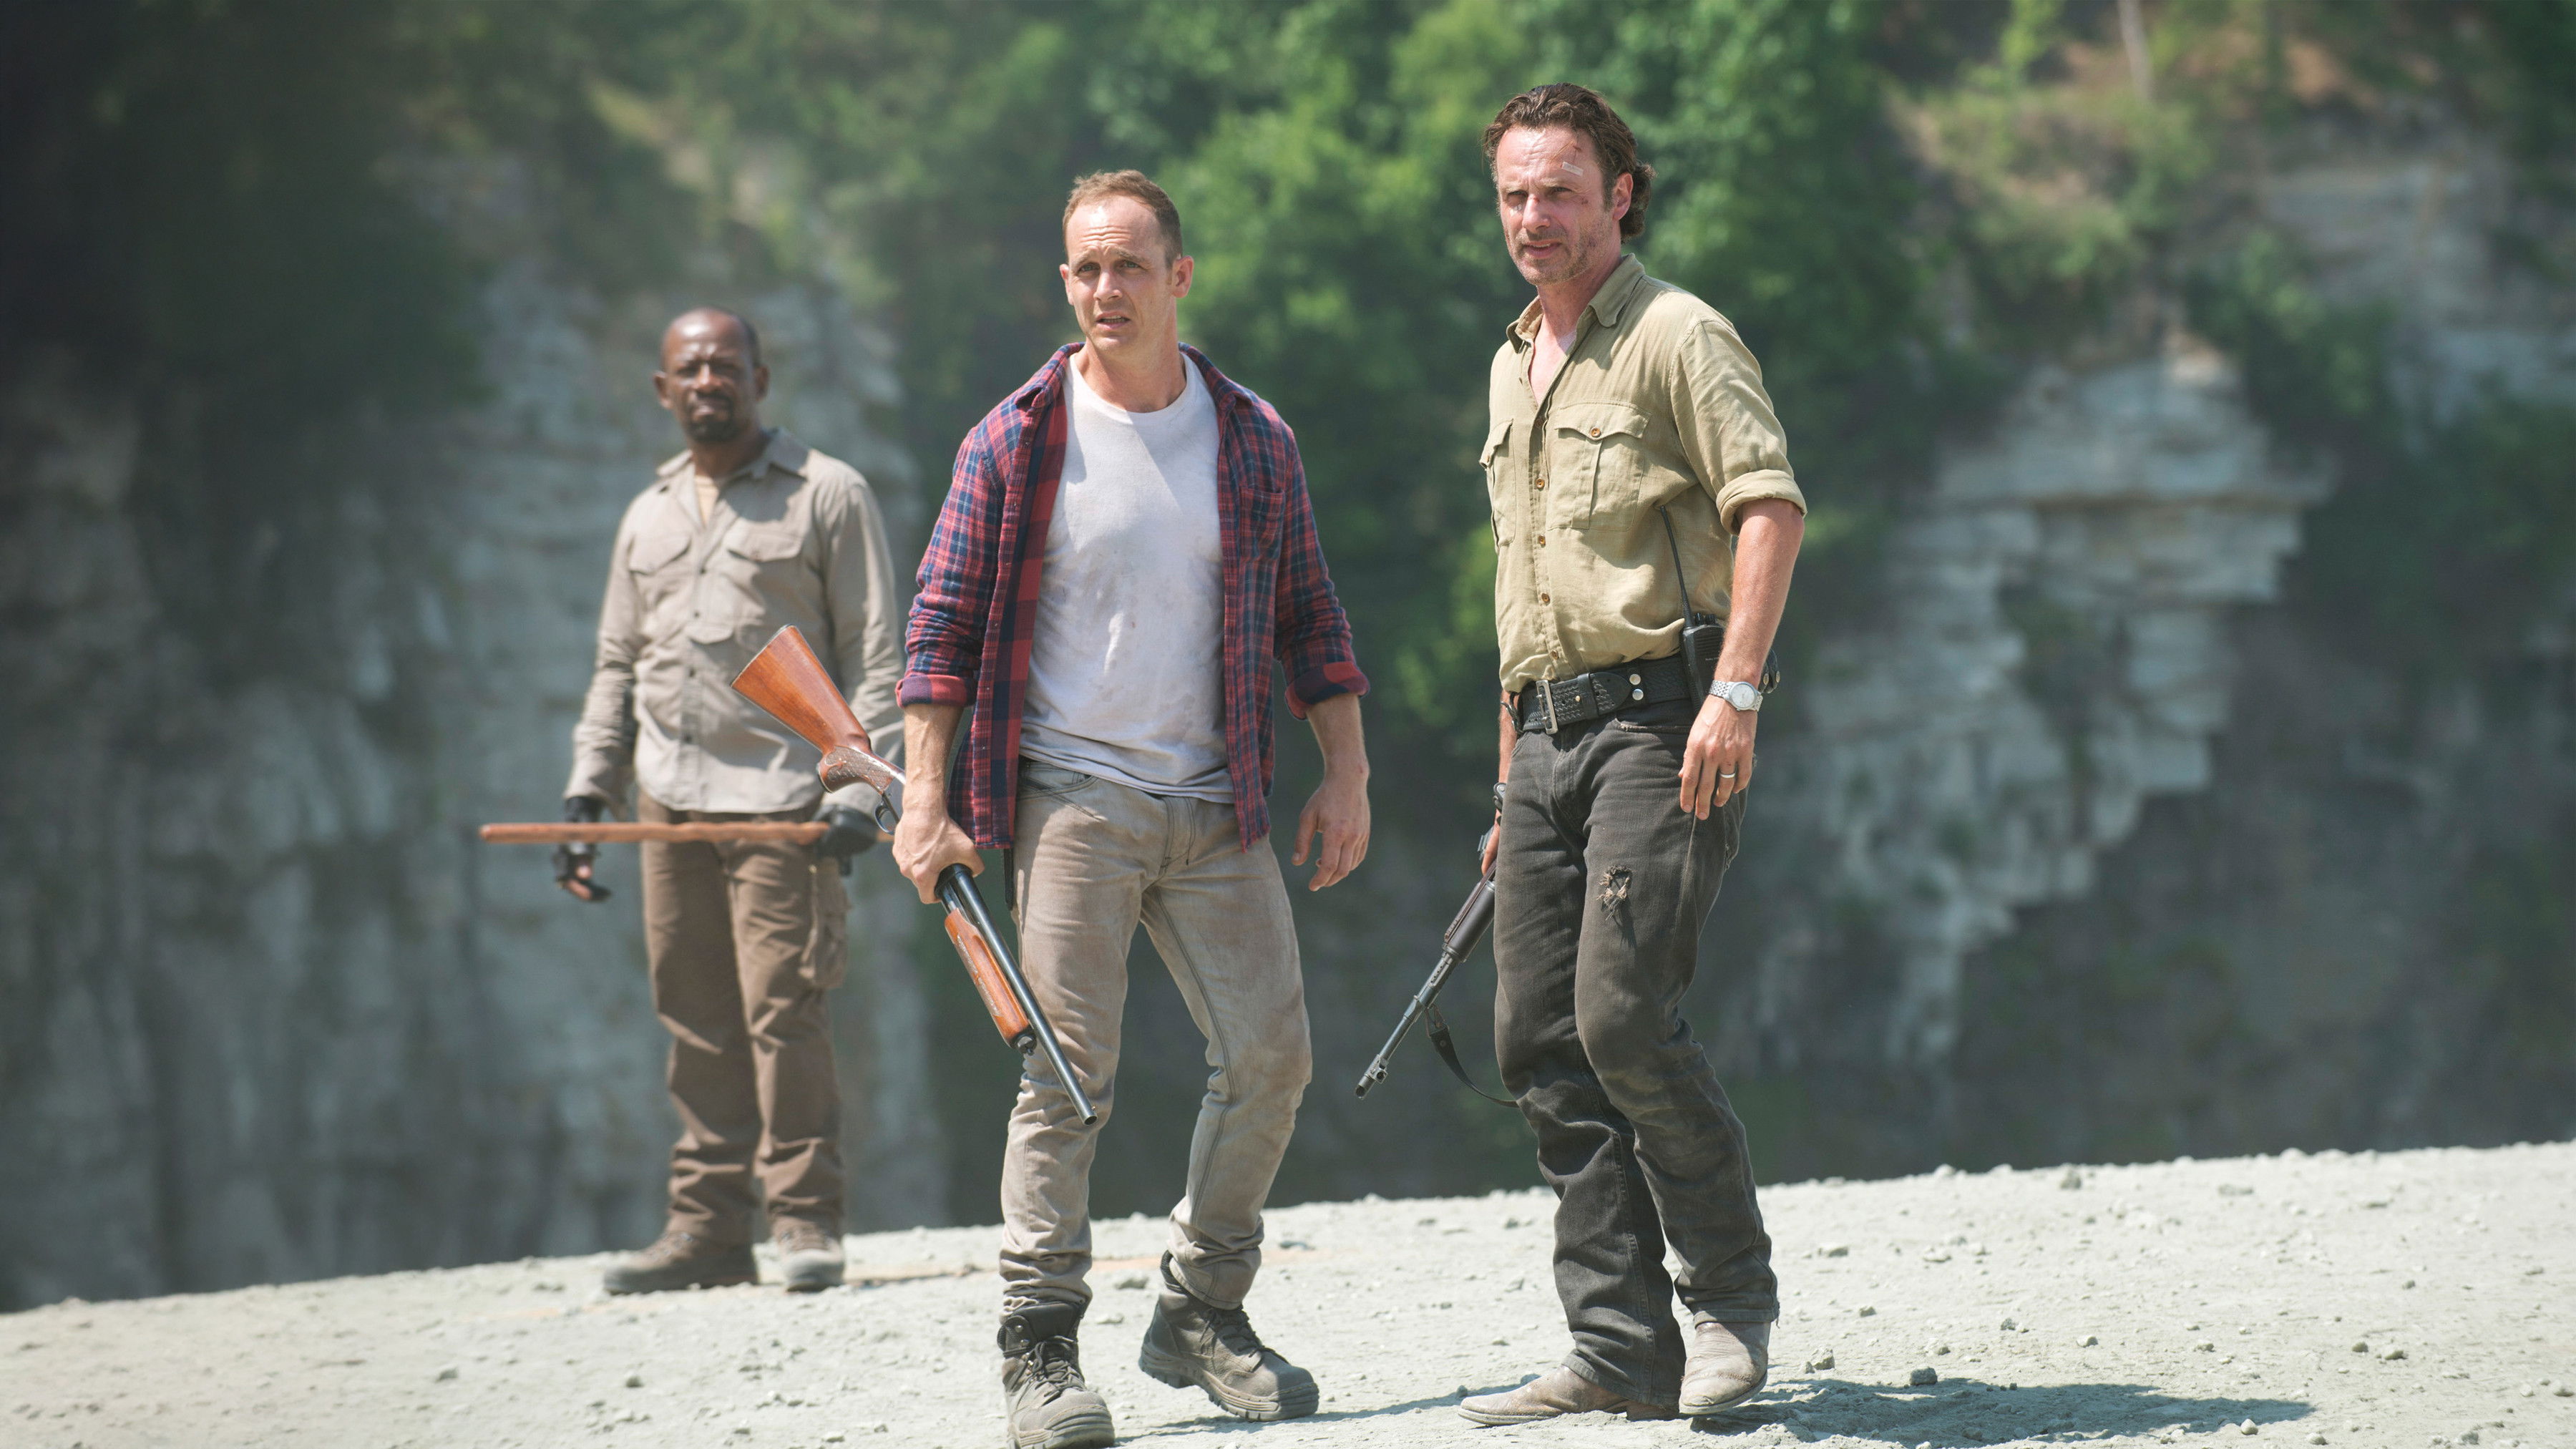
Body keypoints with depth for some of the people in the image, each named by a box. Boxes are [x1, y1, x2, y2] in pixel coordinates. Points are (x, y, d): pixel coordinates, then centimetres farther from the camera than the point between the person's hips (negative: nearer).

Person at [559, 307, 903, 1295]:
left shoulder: (828, 494, 4)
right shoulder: (647, 517, 19)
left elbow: (873, 654, -1)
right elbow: (617, 666, 24)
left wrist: (858, 786, -12)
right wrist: (588, 793, 13)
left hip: (781, 798, -5)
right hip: (671, 803, 5)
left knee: (782, 1010, -10)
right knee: (695, 1020, 4)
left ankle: (804, 1218, -2)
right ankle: (709, 1225, 9)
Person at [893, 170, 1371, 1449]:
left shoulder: (1254, 440, 9)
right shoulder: (1017, 443, 0)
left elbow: (1307, 618, 14)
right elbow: (943, 626, 1)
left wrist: (1344, 775, 5)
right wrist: (927, 799, -7)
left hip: (1217, 807, 4)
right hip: (1071, 800, -3)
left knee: (1270, 1052, 0)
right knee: (1068, 1070, -9)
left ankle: (1200, 1314, 14)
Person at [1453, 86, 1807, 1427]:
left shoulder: (1674, 334, -4)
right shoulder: (1513, 368, 21)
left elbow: (1770, 507, -15)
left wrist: (1735, 690, -25)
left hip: (1657, 718, -8)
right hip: (1548, 726, 8)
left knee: (1622, 1012, -17)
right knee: (1538, 1040, 3)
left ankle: (1733, 1298, -1)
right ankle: (1621, 1351, 6)